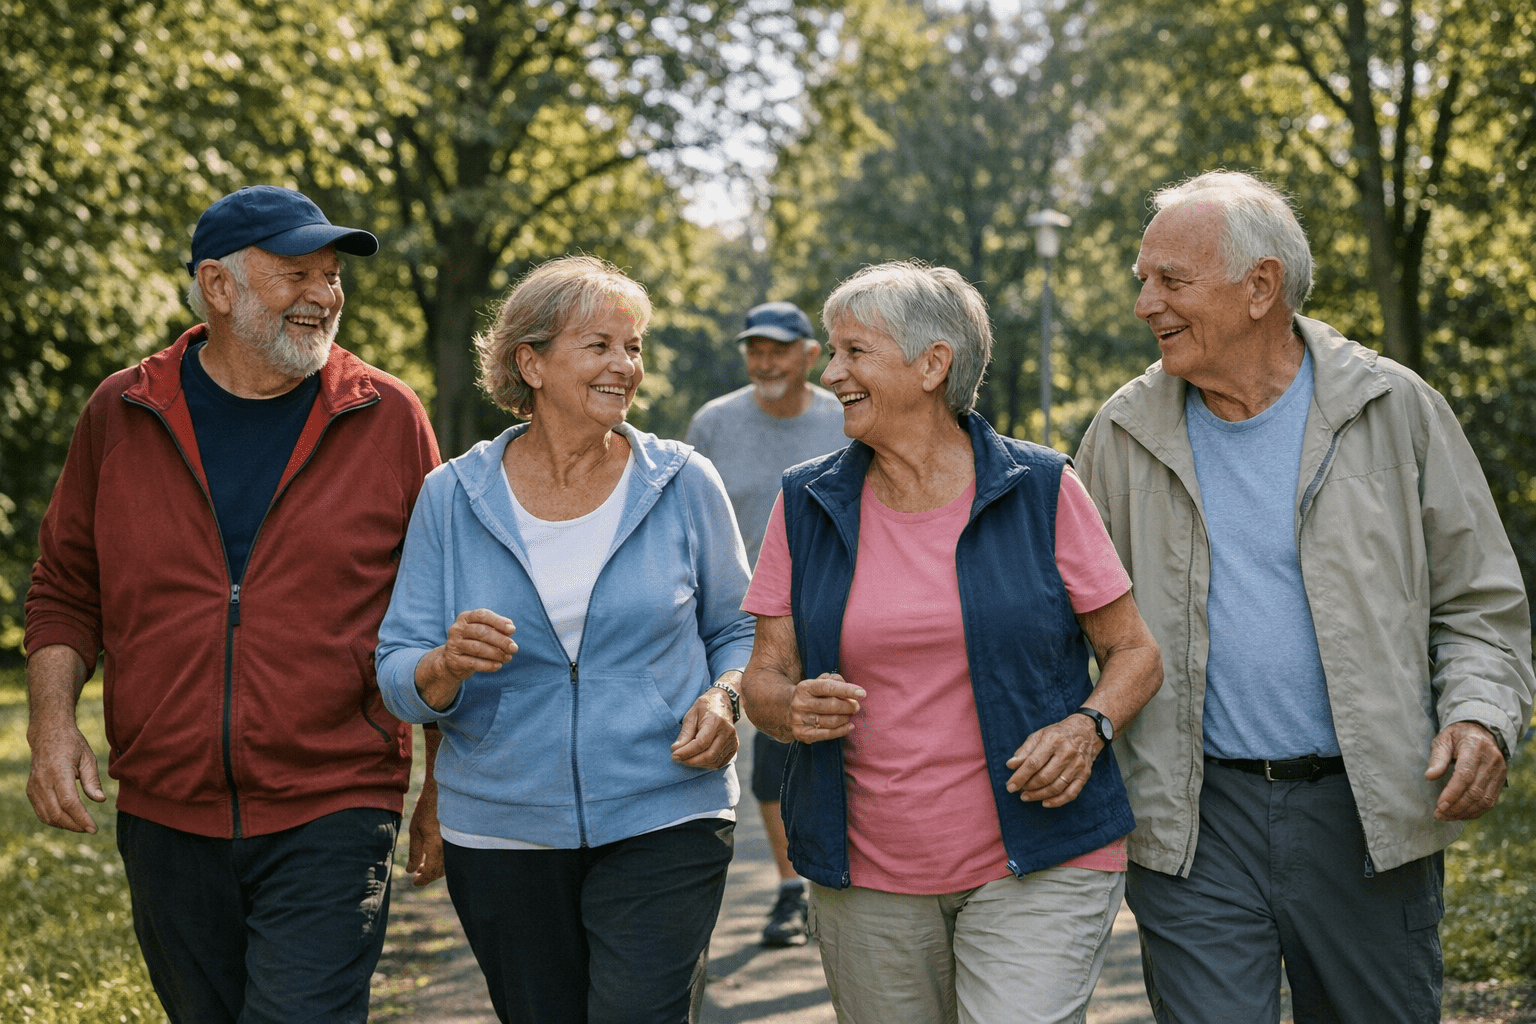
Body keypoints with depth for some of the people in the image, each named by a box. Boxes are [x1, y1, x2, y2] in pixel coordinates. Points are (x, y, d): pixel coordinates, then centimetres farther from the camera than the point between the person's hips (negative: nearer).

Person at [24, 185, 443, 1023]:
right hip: (164, 819, 3)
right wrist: (53, 719, -3)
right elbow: (65, 589, 12)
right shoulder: (121, 414, 4)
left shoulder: (389, 419, 0)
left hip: (331, 819, -3)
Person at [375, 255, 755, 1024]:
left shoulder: (683, 485, 0)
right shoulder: (453, 498, 0)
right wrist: (448, 665, -23)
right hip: (503, 836, 2)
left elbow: (737, 630, 11)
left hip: (663, 823, -1)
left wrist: (723, 699, -10)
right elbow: (398, 678, -1)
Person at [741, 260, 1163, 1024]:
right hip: (868, 880, 3)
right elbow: (764, 677, 7)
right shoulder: (807, 504, 5)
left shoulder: (1040, 490, -2)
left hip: (1036, 868, -3)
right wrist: (794, 710, -15)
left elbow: (1136, 652, 4)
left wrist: (1089, 726, -16)